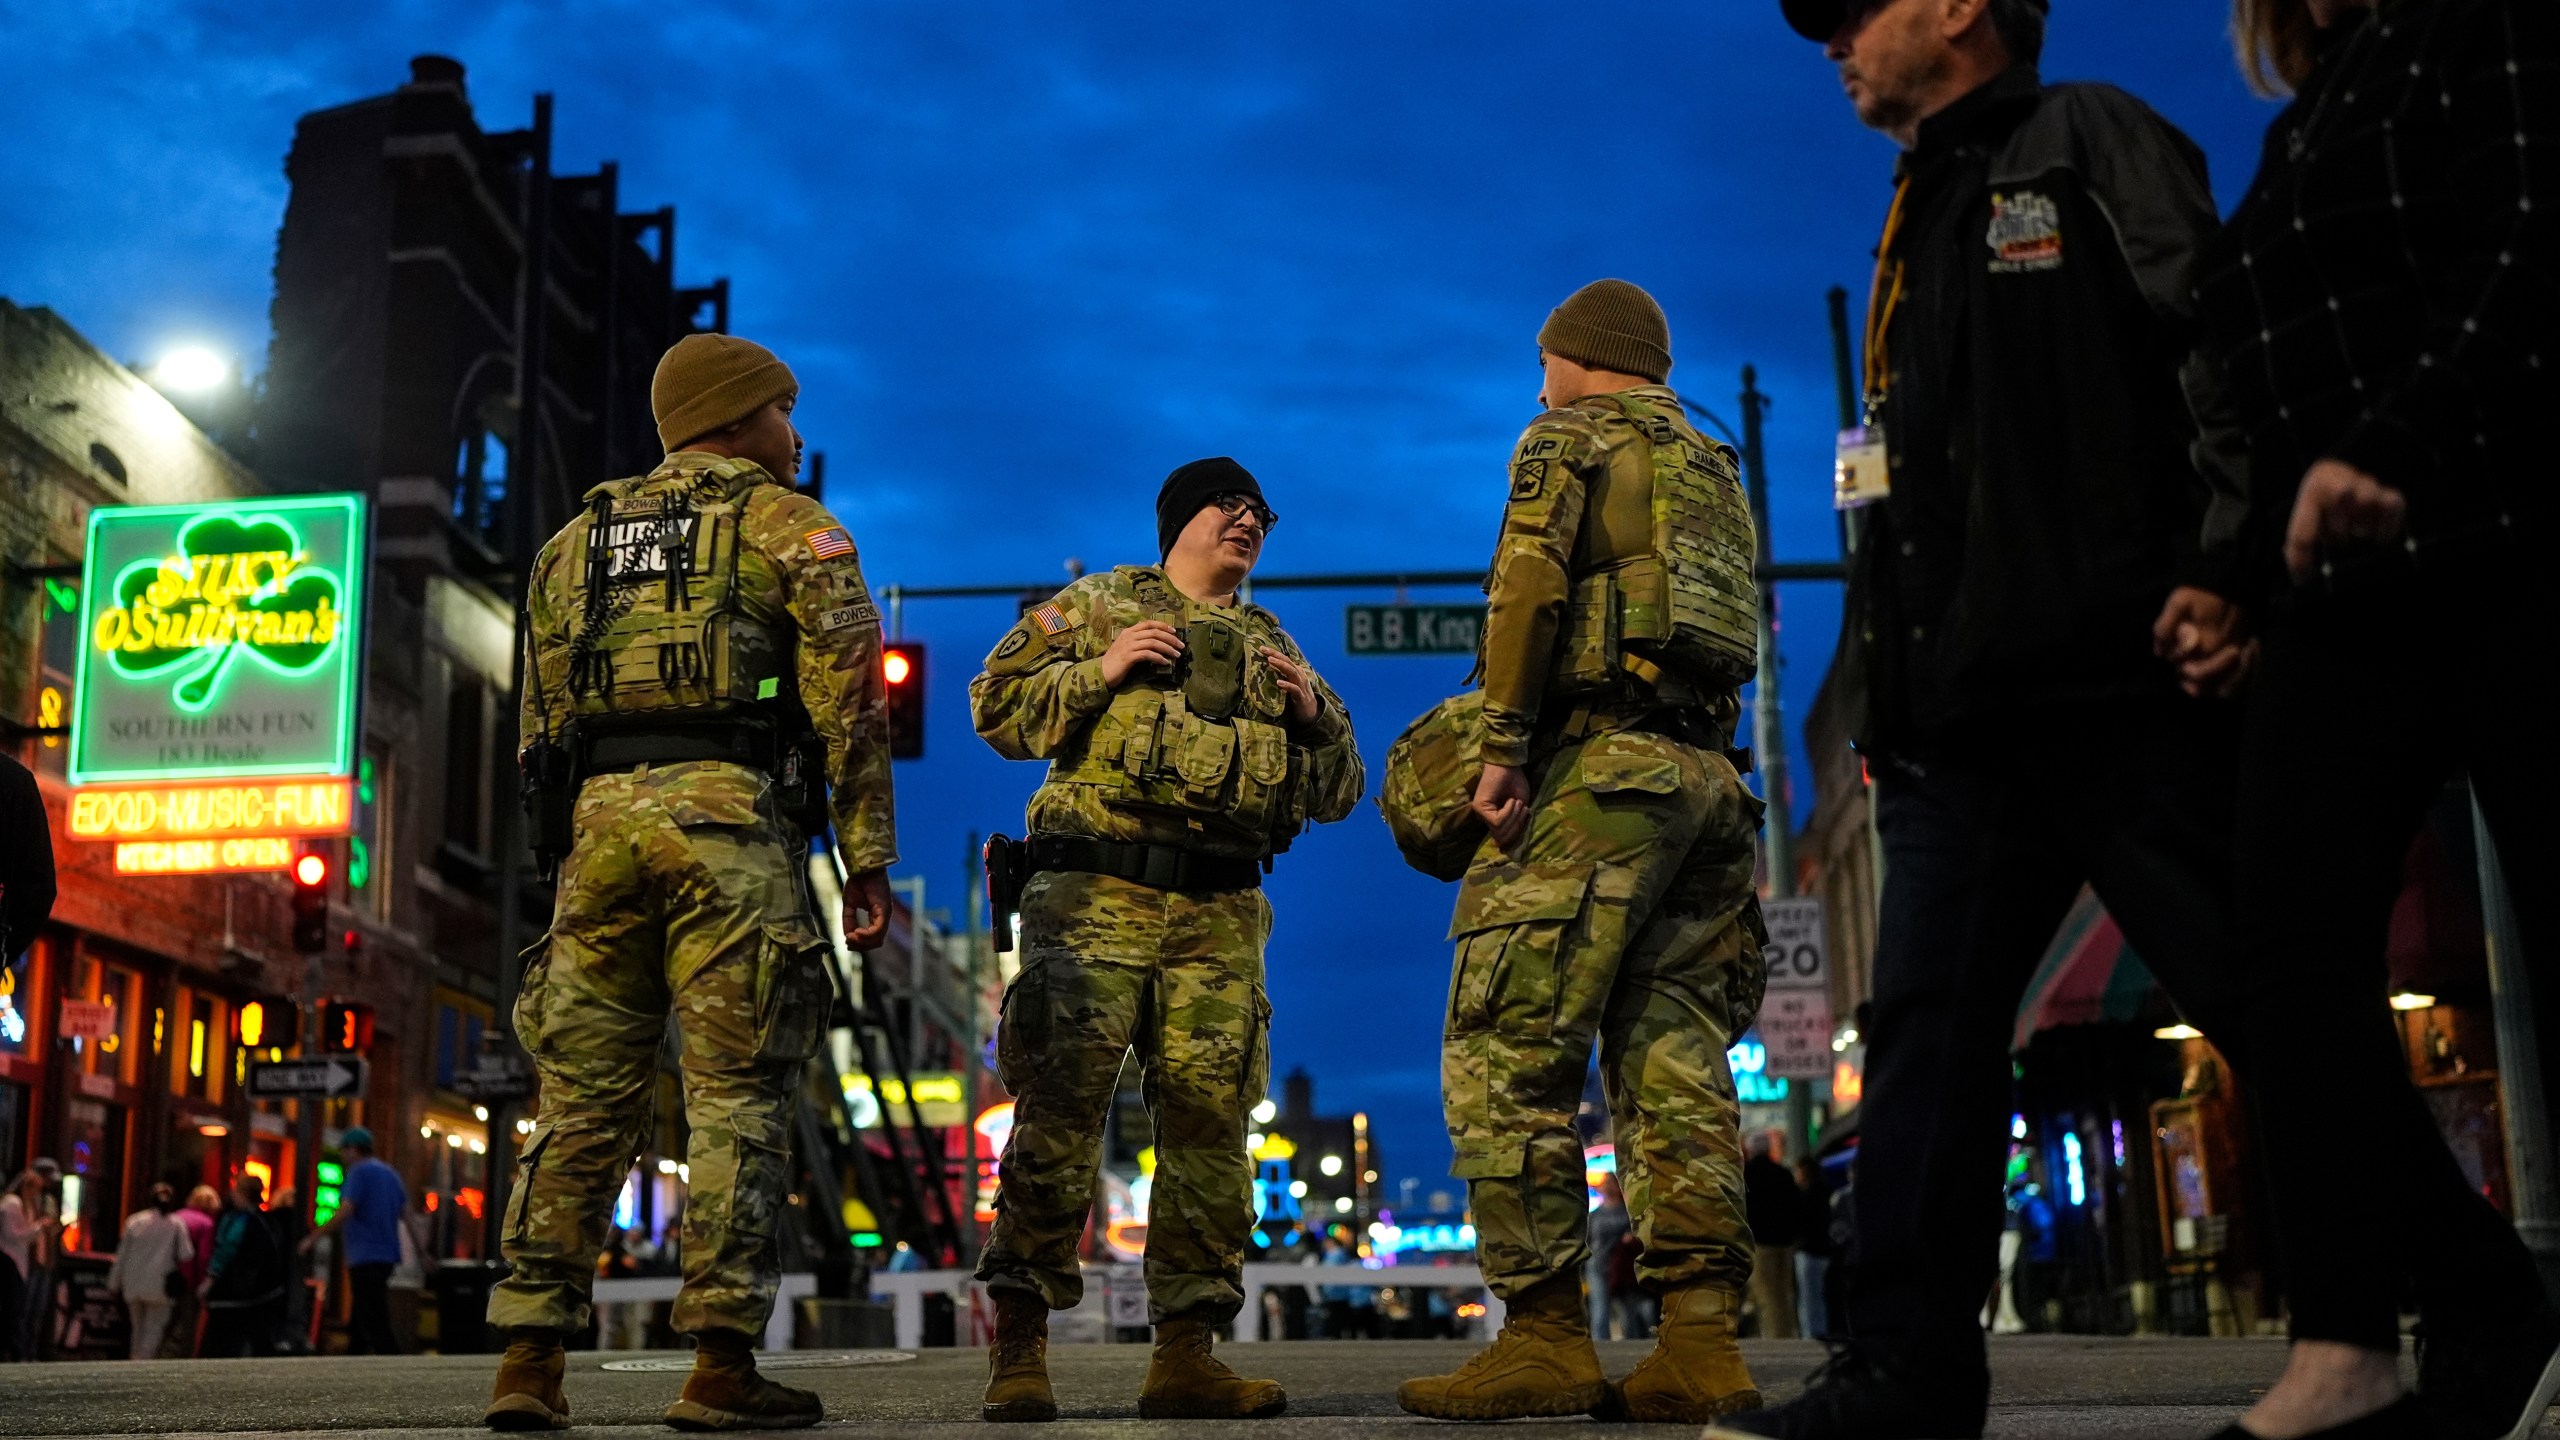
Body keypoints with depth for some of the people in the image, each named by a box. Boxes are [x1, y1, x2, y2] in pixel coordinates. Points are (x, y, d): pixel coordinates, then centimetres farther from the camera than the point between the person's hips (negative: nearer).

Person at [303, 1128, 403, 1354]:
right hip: (387, 1255, 9)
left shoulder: (359, 1172, -8)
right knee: (356, 1327, 15)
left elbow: (345, 1212, -18)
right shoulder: (391, 1174, 17)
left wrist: (312, 1238, -13)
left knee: (375, 1326, -10)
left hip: (365, 1258, -9)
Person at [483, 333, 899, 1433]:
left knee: (585, 1099, 7)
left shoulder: (575, 540, 24)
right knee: (737, 1096, -3)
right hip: (732, 818, -5)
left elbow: (541, 719, 19)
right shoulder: (788, 525, 8)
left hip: (601, 818, 5)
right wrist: (868, 857, -2)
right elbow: (849, 698, -2)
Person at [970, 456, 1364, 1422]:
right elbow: (996, 704, 7)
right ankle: (1018, 1348, -5)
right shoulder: (1093, 606, 15)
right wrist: (1099, 672, -5)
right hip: (1093, 897, -4)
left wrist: (1316, 715, 5)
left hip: (1221, 917, 4)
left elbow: (1337, 794, 24)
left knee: (1209, 1120, -1)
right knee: (1060, 1108, -9)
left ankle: (1185, 1353, 4)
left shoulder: (1274, 648, 25)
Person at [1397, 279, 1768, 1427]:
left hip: (1600, 765, -8)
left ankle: (1546, 1334, -11)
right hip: (1706, 774, 8)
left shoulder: (1568, 439, 6)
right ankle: (1699, 1343, -3)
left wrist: (1503, 746, -14)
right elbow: (1733, 635, 22)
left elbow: (1532, 581, -11)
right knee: (1674, 1065, 3)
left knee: (1510, 1054, -7)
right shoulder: (1712, 471, 28)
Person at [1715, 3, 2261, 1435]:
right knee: (1926, 1029, 0)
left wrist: (2232, 567, -20)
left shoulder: (2087, 141, 5)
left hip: (2125, 682, -8)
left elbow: (2232, 348, -8)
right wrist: (1879, 682, 18)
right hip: (1962, 714, 8)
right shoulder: (1923, 223, 27)